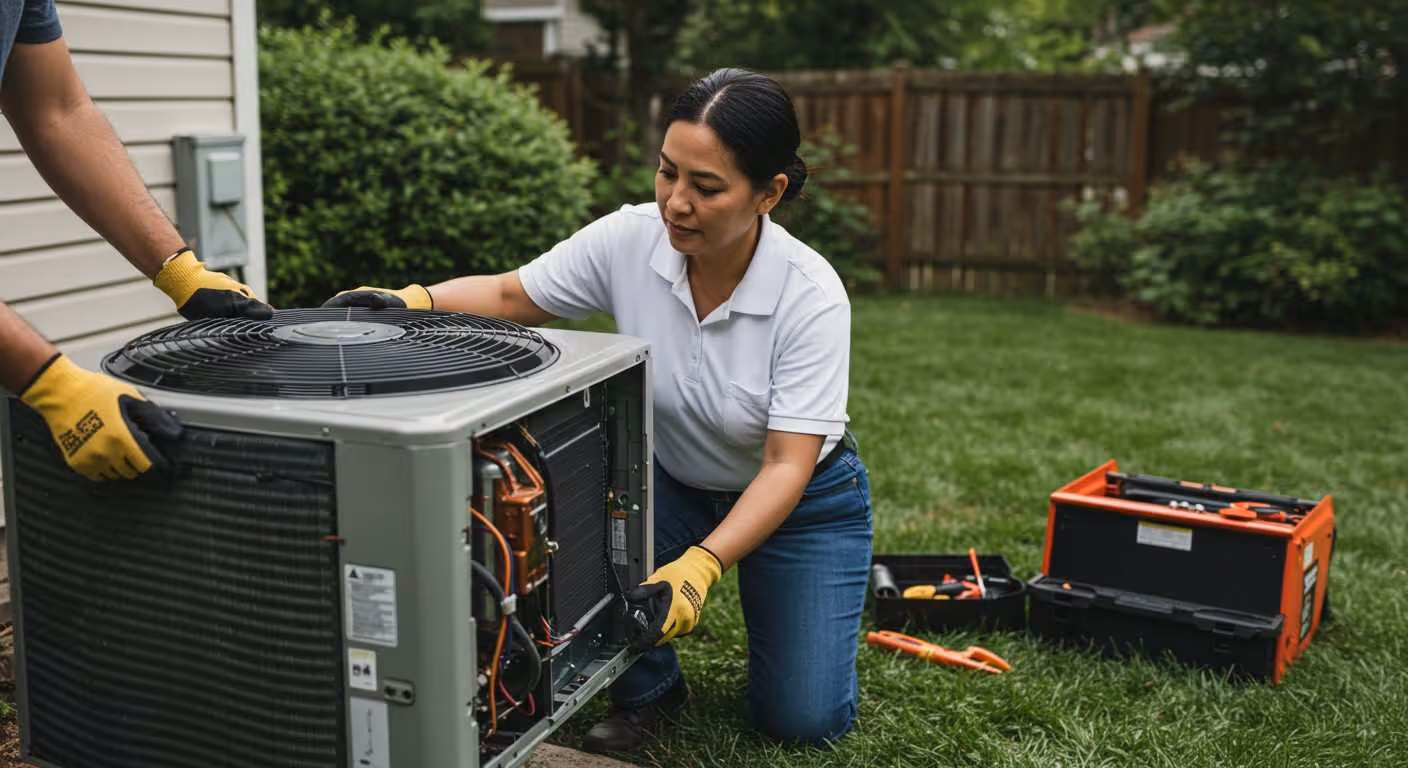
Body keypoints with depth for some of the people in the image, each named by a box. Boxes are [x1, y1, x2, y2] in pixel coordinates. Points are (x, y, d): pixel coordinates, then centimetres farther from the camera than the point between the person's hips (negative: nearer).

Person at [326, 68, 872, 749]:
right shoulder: (628, 240, -21)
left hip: (800, 500, -2)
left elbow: (787, 464, -31)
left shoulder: (811, 295, -30)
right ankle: (646, 688, -5)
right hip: (673, 483, 3)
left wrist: (699, 566, -44)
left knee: (803, 718, -8)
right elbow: (511, 296, -9)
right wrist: (413, 300, -27)